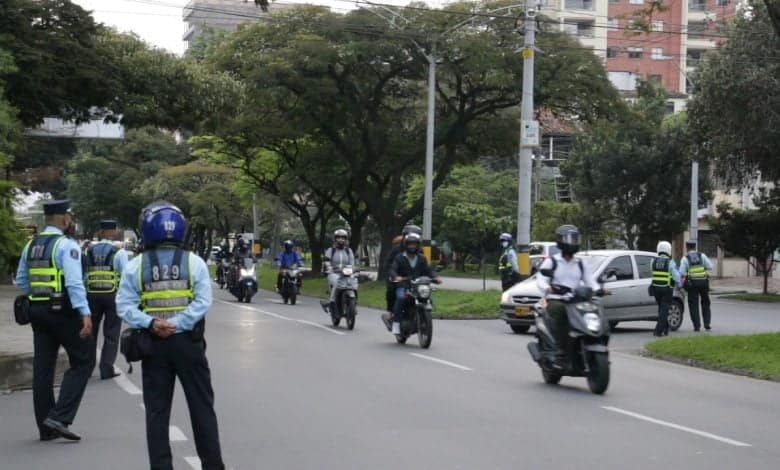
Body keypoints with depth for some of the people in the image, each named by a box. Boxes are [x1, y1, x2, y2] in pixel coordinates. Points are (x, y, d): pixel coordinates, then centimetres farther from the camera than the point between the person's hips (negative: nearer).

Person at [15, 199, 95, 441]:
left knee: (42, 367, 10)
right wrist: (85, 313, -27)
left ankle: (46, 428, 15)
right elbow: (74, 283, -22)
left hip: (37, 311, 7)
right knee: (83, 361, 3)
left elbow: (21, 281, 18)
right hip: (63, 311, -7)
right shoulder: (67, 245, -12)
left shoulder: (31, 246, 12)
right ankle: (59, 417, -8)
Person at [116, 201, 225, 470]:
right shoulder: (194, 262, -3)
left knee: (157, 411, 7)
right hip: (188, 342, 0)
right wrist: (176, 324, -15)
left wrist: (150, 323, -15)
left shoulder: (136, 265, -1)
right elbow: (203, 302, -13)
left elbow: (124, 306, -9)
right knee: (202, 406, 9)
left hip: (153, 344, 1)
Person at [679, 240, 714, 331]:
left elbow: (681, 273, -8)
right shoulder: (702, 255, 3)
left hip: (692, 283, -2)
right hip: (703, 281, 2)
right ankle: (707, 323, 12)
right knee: (705, 303, 17)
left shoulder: (685, 258, -3)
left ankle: (697, 326, -1)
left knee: (693, 304, 4)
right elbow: (710, 266, 0)